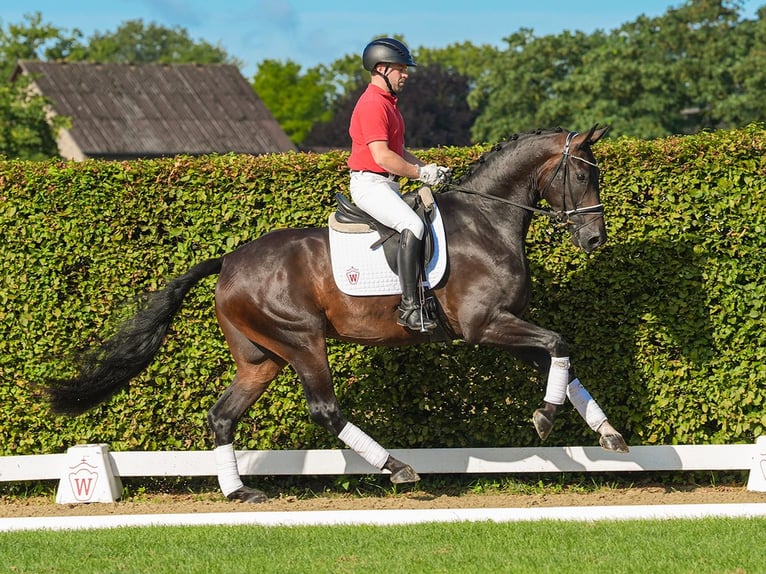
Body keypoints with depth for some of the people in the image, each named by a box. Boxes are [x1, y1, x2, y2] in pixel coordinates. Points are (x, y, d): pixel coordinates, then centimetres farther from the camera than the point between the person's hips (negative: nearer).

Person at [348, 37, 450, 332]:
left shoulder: (387, 102, 20)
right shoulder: (372, 104, -15)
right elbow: (382, 156, -22)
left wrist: (427, 168, 11)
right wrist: (420, 173, -14)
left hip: (387, 185, 11)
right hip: (370, 184, -11)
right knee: (413, 226, -29)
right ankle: (410, 307, -35)